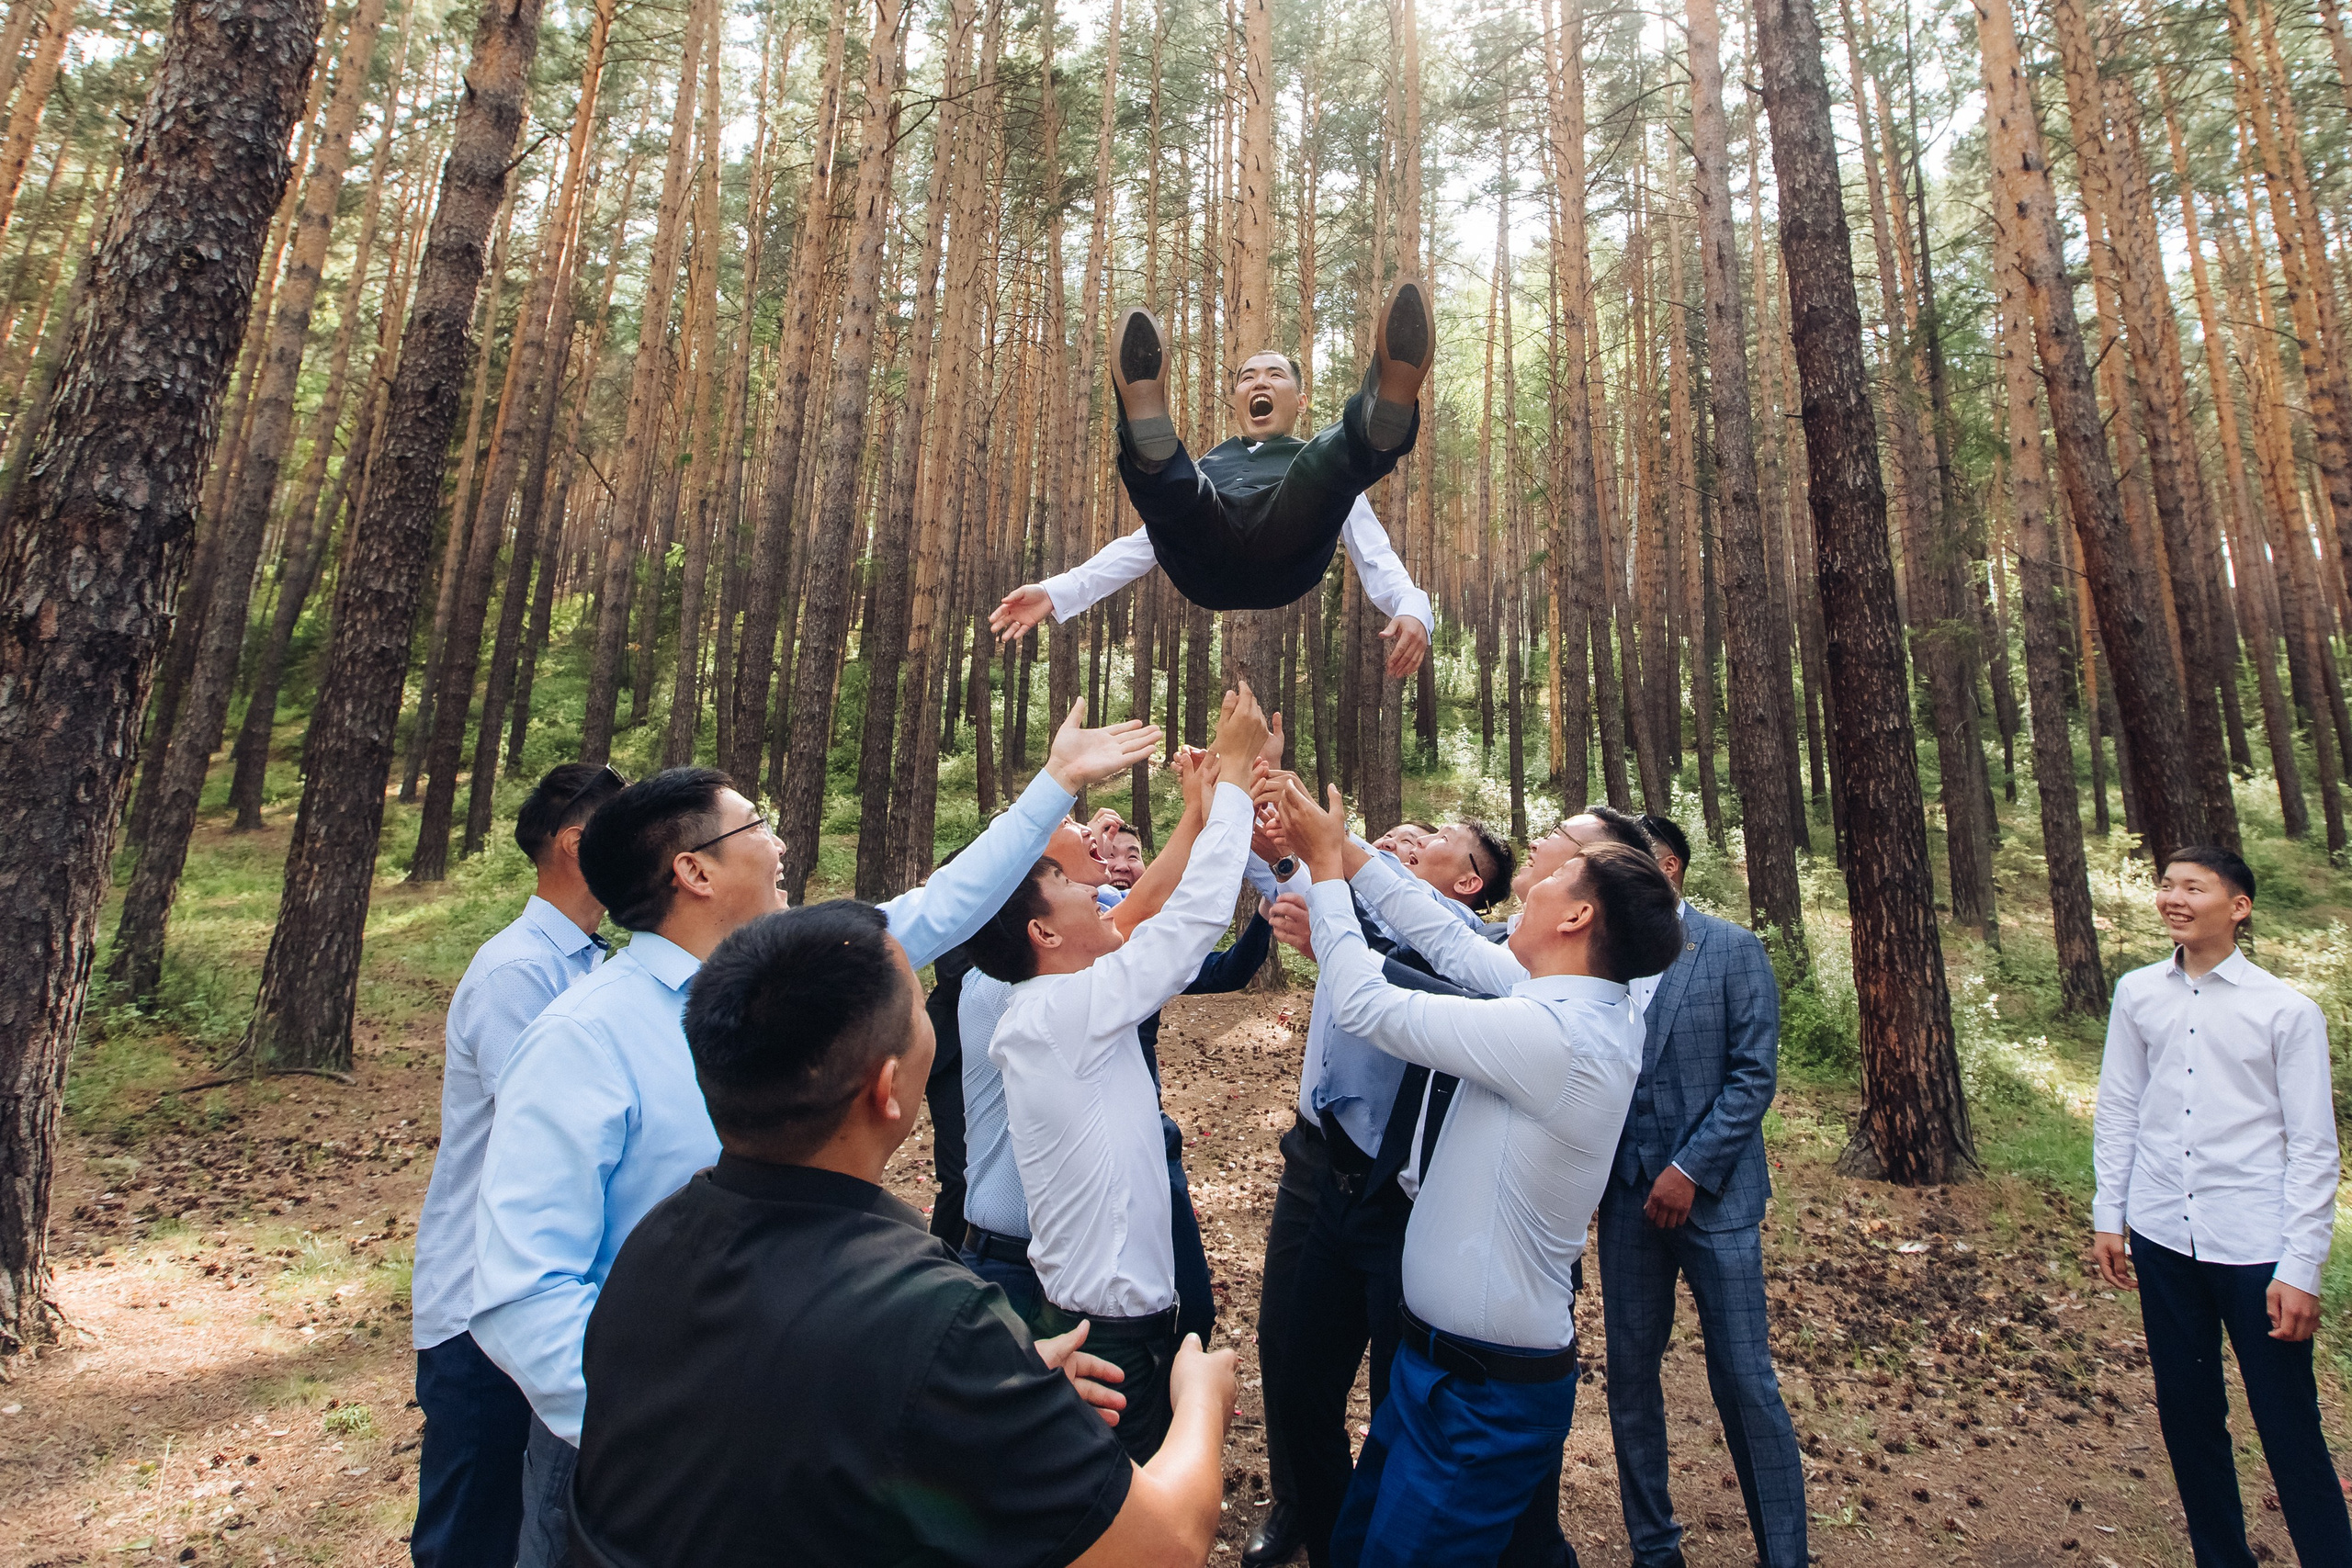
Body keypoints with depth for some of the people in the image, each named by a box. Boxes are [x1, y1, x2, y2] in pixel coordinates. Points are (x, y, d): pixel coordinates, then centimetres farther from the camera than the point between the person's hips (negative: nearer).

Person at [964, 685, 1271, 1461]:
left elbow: (1163, 918, 11)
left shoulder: (1048, 1012, 4)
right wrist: (1234, 771, -13)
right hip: (1112, 1322, -9)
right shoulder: (1065, 1009, -23)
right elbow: (1198, 913, -23)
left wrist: (1205, 811, 11)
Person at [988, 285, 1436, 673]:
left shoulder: (1322, 473, 35)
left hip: (1287, 558, -2)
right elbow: (1141, 546, 30)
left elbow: (1374, 553, 21)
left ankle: (1388, 405, -55)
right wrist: (1057, 593, 14)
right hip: (1205, 567, 2)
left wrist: (1411, 609, -4)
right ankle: (1147, 422, -54)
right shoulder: (1204, 469, 41)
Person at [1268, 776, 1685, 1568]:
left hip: (1482, 1397, -8)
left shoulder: (1553, 1033, -28)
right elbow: (1449, 938, 6)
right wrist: (1344, 849, 6)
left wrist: (1325, 862, -12)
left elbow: (1365, 1003, -23)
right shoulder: (1586, 1010, 0)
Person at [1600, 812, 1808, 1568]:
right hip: (1628, 1194, 3)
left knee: (1744, 1381, 3)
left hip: (1713, 1193, -3)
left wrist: (1690, 1169, -13)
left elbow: (1754, 1075, -8)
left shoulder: (1734, 950, -4)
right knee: (1630, 1376, 10)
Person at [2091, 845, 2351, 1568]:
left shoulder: (2288, 1011, -6)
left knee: (2290, 1431, 5)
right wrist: (2108, 1215, 7)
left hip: (2256, 1246, -3)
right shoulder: (2137, 994, 2)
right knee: (2187, 1414, 14)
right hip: (2163, 1237, 3)